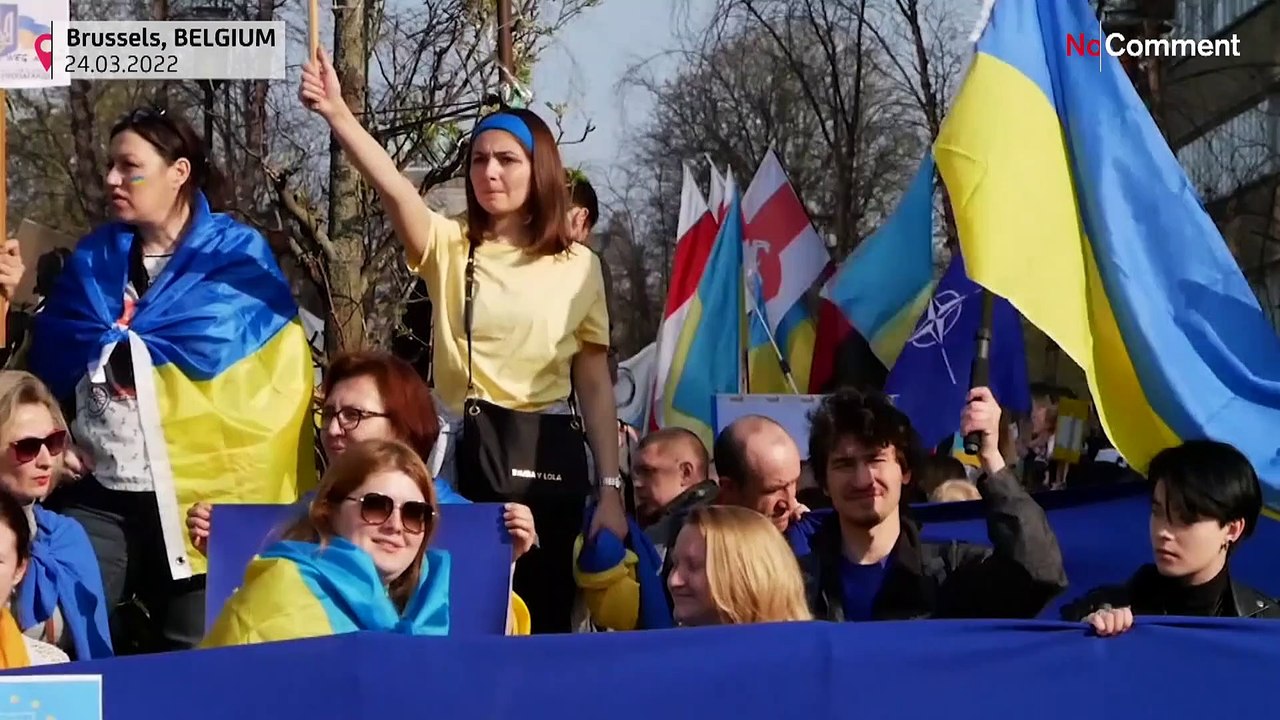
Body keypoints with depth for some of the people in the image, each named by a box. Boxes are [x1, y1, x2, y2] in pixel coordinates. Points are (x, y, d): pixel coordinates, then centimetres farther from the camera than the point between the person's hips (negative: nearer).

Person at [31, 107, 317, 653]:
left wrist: (110, 342, -5)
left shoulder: (236, 254, 1)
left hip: (199, 492, -4)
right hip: (99, 494, 4)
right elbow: (53, 359, 9)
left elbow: (211, 346, -12)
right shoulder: (94, 258, 14)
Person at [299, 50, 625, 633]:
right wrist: (337, 113, -33)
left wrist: (609, 490, 2)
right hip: (461, 450, 0)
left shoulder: (578, 266, 6)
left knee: (543, 614, 5)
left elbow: (596, 386, 7)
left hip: (545, 454, 0)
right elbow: (392, 187, -16)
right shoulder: (448, 248, 3)